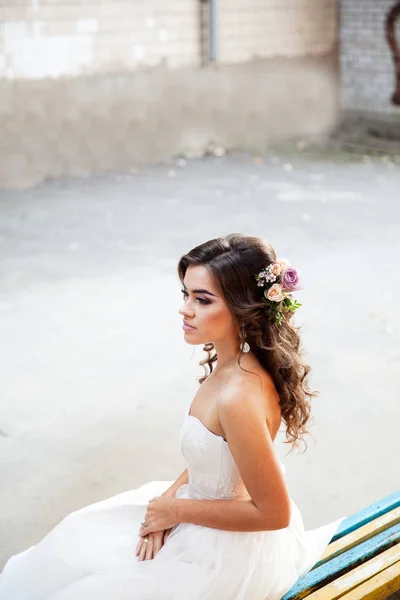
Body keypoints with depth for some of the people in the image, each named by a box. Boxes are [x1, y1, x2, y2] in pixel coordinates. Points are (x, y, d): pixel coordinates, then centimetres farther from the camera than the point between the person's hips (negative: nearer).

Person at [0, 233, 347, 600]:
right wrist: (170, 496, -4)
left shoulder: (239, 397, -34)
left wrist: (177, 510, -16)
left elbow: (274, 513, -26)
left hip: (223, 559, -8)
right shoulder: (232, 363, -6)